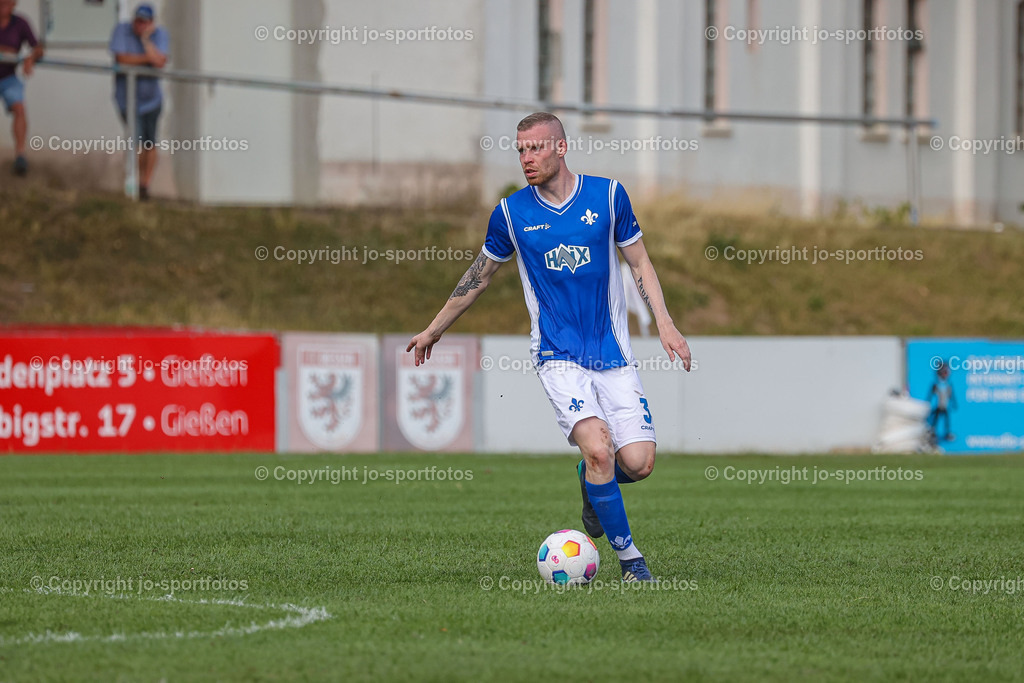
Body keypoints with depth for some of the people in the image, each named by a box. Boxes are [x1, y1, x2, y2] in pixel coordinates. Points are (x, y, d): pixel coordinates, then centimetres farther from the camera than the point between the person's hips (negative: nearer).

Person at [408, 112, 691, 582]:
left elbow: (639, 263, 10)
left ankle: (590, 480, 26)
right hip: (558, 357, -2)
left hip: (613, 353, 2)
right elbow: (480, 274, 15)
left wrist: (664, 323, -1)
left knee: (637, 463, -10)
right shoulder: (511, 212, 0)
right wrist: (434, 329, 21)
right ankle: (627, 555, -7)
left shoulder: (607, 195, 0)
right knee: (598, 448, -23)